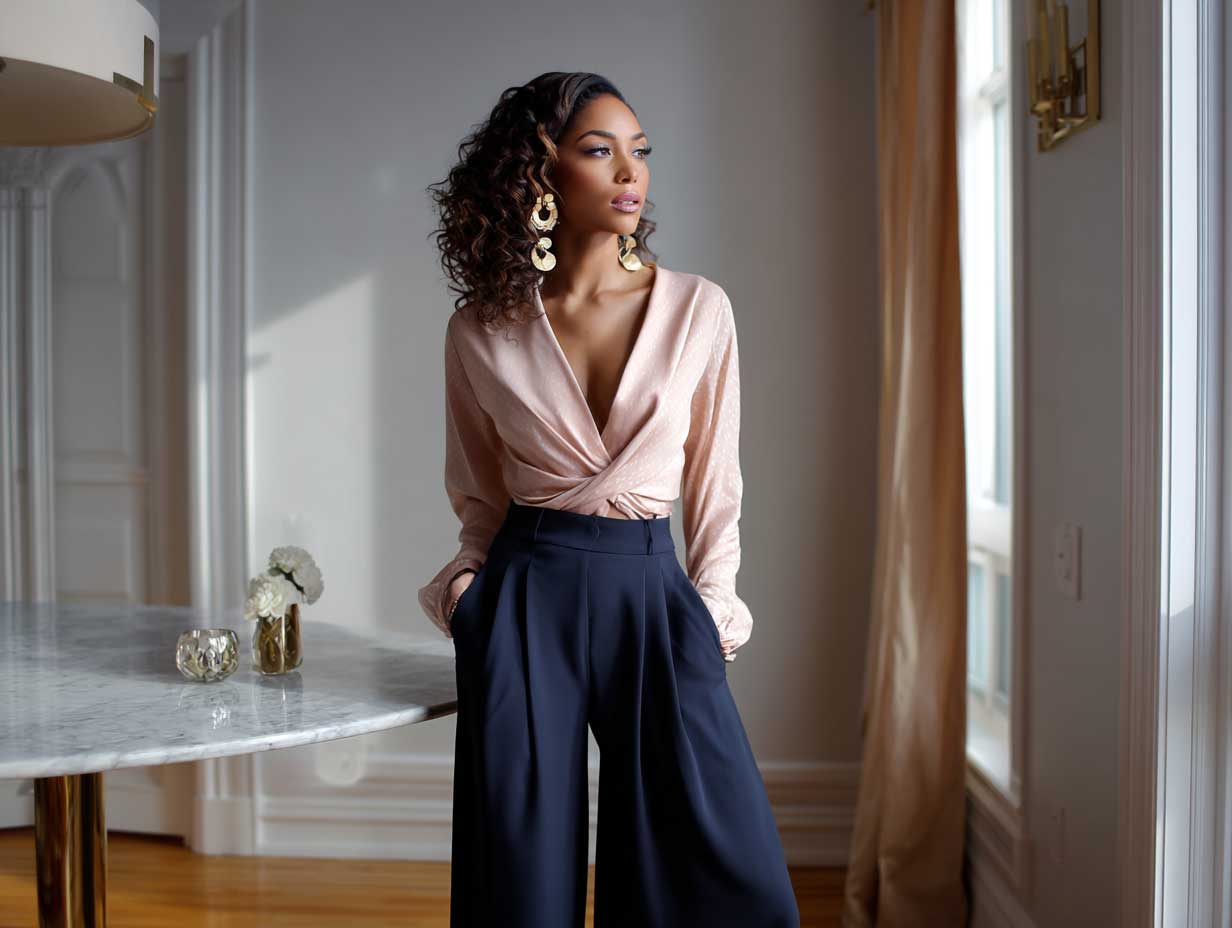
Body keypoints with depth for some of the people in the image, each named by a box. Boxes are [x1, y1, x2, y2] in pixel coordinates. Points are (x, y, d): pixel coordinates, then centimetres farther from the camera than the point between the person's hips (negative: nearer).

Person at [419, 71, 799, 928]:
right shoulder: (482, 330, 2)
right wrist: (469, 584, -1)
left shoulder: (699, 309, 1)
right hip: (526, 598, 0)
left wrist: (712, 615, 2)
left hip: (653, 594, 0)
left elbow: (715, 485, 7)